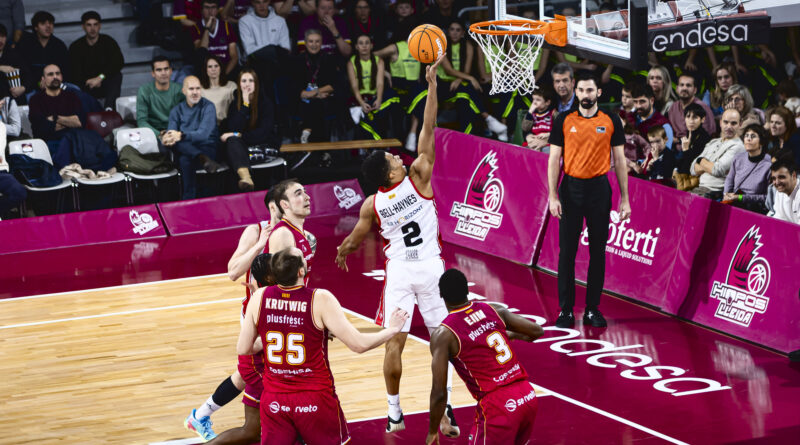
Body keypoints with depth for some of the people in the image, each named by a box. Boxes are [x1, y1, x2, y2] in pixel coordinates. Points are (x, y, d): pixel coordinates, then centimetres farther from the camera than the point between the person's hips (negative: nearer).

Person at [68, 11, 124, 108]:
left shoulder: (108, 41, 0)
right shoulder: (76, 47, 2)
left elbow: (119, 62, -18)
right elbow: (74, 73, -7)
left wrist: (100, 77, -29)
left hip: (106, 85, 0)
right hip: (86, 87, 1)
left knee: (116, 76, -32)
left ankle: (109, 108, -49)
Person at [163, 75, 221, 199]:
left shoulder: (208, 107, 1)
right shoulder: (177, 110, 14)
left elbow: (204, 134, -14)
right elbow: (171, 133, 1)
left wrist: (181, 136, -30)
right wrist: (167, 139, -26)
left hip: (207, 149, -3)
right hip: (184, 149, 3)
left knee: (185, 160, -37)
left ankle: (188, 200, -33)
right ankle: (203, 160, -46)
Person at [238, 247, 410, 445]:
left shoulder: (259, 298, -5)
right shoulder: (321, 300, -16)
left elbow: (243, 350, 2)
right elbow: (359, 345, -14)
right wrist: (392, 329, 2)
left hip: (273, 399, 3)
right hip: (315, 397, -3)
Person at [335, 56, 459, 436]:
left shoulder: (371, 204, -5)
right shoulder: (418, 177, -9)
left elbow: (353, 241, 8)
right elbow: (427, 130, -10)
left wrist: (341, 253, 31)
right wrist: (432, 84, -8)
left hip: (398, 272, 1)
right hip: (431, 268, -1)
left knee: (394, 343, 5)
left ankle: (395, 415, 9)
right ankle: (445, 412, 3)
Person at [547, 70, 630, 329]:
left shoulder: (611, 121, 3)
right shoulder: (564, 121, 2)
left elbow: (619, 160, 6)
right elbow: (554, 159, 2)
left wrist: (625, 198, 2)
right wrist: (552, 197, -6)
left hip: (599, 188, 1)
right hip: (571, 188, 0)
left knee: (598, 251, 4)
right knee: (567, 250, 0)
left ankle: (592, 309, 12)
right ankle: (566, 310, 5)